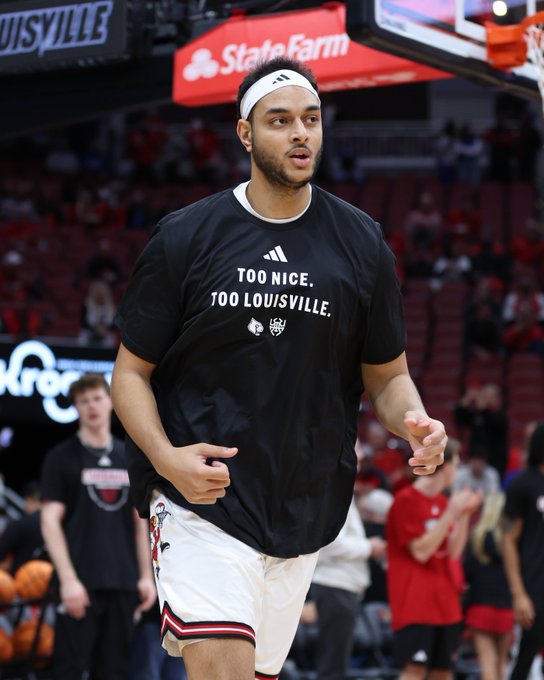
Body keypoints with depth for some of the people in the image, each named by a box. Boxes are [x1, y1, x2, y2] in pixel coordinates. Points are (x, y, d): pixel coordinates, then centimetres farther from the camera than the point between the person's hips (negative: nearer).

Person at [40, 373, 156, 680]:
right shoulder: (62, 457, -1)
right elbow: (50, 520, -7)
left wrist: (146, 575, 8)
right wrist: (68, 579, -16)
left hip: (122, 583, 4)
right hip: (82, 584, -4)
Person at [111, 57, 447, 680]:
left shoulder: (361, 244, 5)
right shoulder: (184, 238, -2)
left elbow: (387, 374, 12)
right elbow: (131, 372, 2)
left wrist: (413, 420, -11)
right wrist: (165, 457, -16)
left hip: (303, 511, 3)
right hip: (202, 502, -3)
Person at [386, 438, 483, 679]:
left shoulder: (443, 501, 13)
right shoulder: (406, 501, -11)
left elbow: (453, 552, 14)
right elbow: (421, 551, -16)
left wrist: (465, 514, 4)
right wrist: (450, 512, -16)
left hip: (445, 603, 8)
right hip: (415, 604, -8)